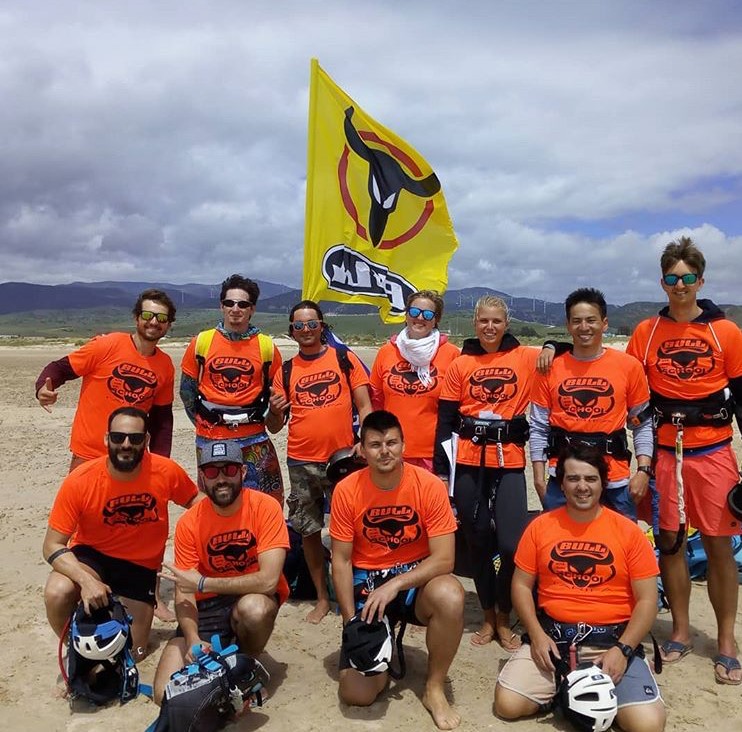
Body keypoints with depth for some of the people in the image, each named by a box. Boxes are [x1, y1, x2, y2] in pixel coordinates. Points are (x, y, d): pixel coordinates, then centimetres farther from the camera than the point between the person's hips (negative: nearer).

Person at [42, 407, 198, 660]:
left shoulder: (166, 471, -21)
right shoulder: (80, 481, -24)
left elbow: (195, 500, -1)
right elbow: (53, 545, -19)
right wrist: (86, 580, -36)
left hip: (141, 567, 1)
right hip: (91, 556, -1)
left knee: (130, 654, -1)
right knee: (57, 593, -33)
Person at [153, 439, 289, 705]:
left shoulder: (265, 507, -18)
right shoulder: (189, 522, -10)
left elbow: (268, 580, -26)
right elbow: (184, 593, -10)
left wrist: (203, 583, -22)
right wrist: (193, 640, -29)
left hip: (254, 598, -2)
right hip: (207, 606, 2)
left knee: (253, 609, -38)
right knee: (166, 693, -14)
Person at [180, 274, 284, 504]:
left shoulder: (266, 346, 1)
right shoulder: (202, 342, 2)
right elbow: (187, 388, 10)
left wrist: (260, 418, 3)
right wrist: (201, 420, 6)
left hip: (253, 438, 0)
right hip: (210, 438, 1)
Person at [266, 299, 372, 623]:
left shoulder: (344, 358, 2)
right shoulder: (286, 371, 8)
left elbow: (364, 405, 1)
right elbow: (275, 427, 10)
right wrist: (274, 411, -12)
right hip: (301, 462, 3)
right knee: (308, 530, 10)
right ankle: (322, 597, 25)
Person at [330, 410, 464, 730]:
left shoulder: (429, 486, -16)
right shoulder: (346, 490, -12)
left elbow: (444, 558, -17)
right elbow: (341, 561, -6)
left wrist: (394, 585, -27)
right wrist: (351, 622, -12)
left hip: (415, 577, 0)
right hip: (366, 581, 1)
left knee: (451, 597, -36)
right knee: (356, 693, -11)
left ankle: (434, 689, -10)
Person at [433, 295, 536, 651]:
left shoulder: (525, 358, 3)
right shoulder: (460, 364, 6)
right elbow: (445, 420, 5)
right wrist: (440, 468, 2)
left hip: (509, 461, -1)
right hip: (468, 461, 2)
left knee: (511, 543, -8)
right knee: (477, 540, 10)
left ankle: (504, 618, 17)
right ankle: (488, 615, 30)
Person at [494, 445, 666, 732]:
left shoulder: (629, 531, -1)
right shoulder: (540, 526, 2)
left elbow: (647, 600, -2)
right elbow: (521, 585, 6)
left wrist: (622, 649, -13)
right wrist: (537, 634, -8)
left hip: (611, 638, -1)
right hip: (551, 634, 2)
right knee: (507, 704, -15)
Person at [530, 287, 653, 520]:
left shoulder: (629, 366, 1)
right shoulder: (550, 368, 2)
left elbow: (642, 424, 6)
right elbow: (538, 427, 4)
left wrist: (643, 470, -2)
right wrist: (539, 477, 1)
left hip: (615, 481, 0)